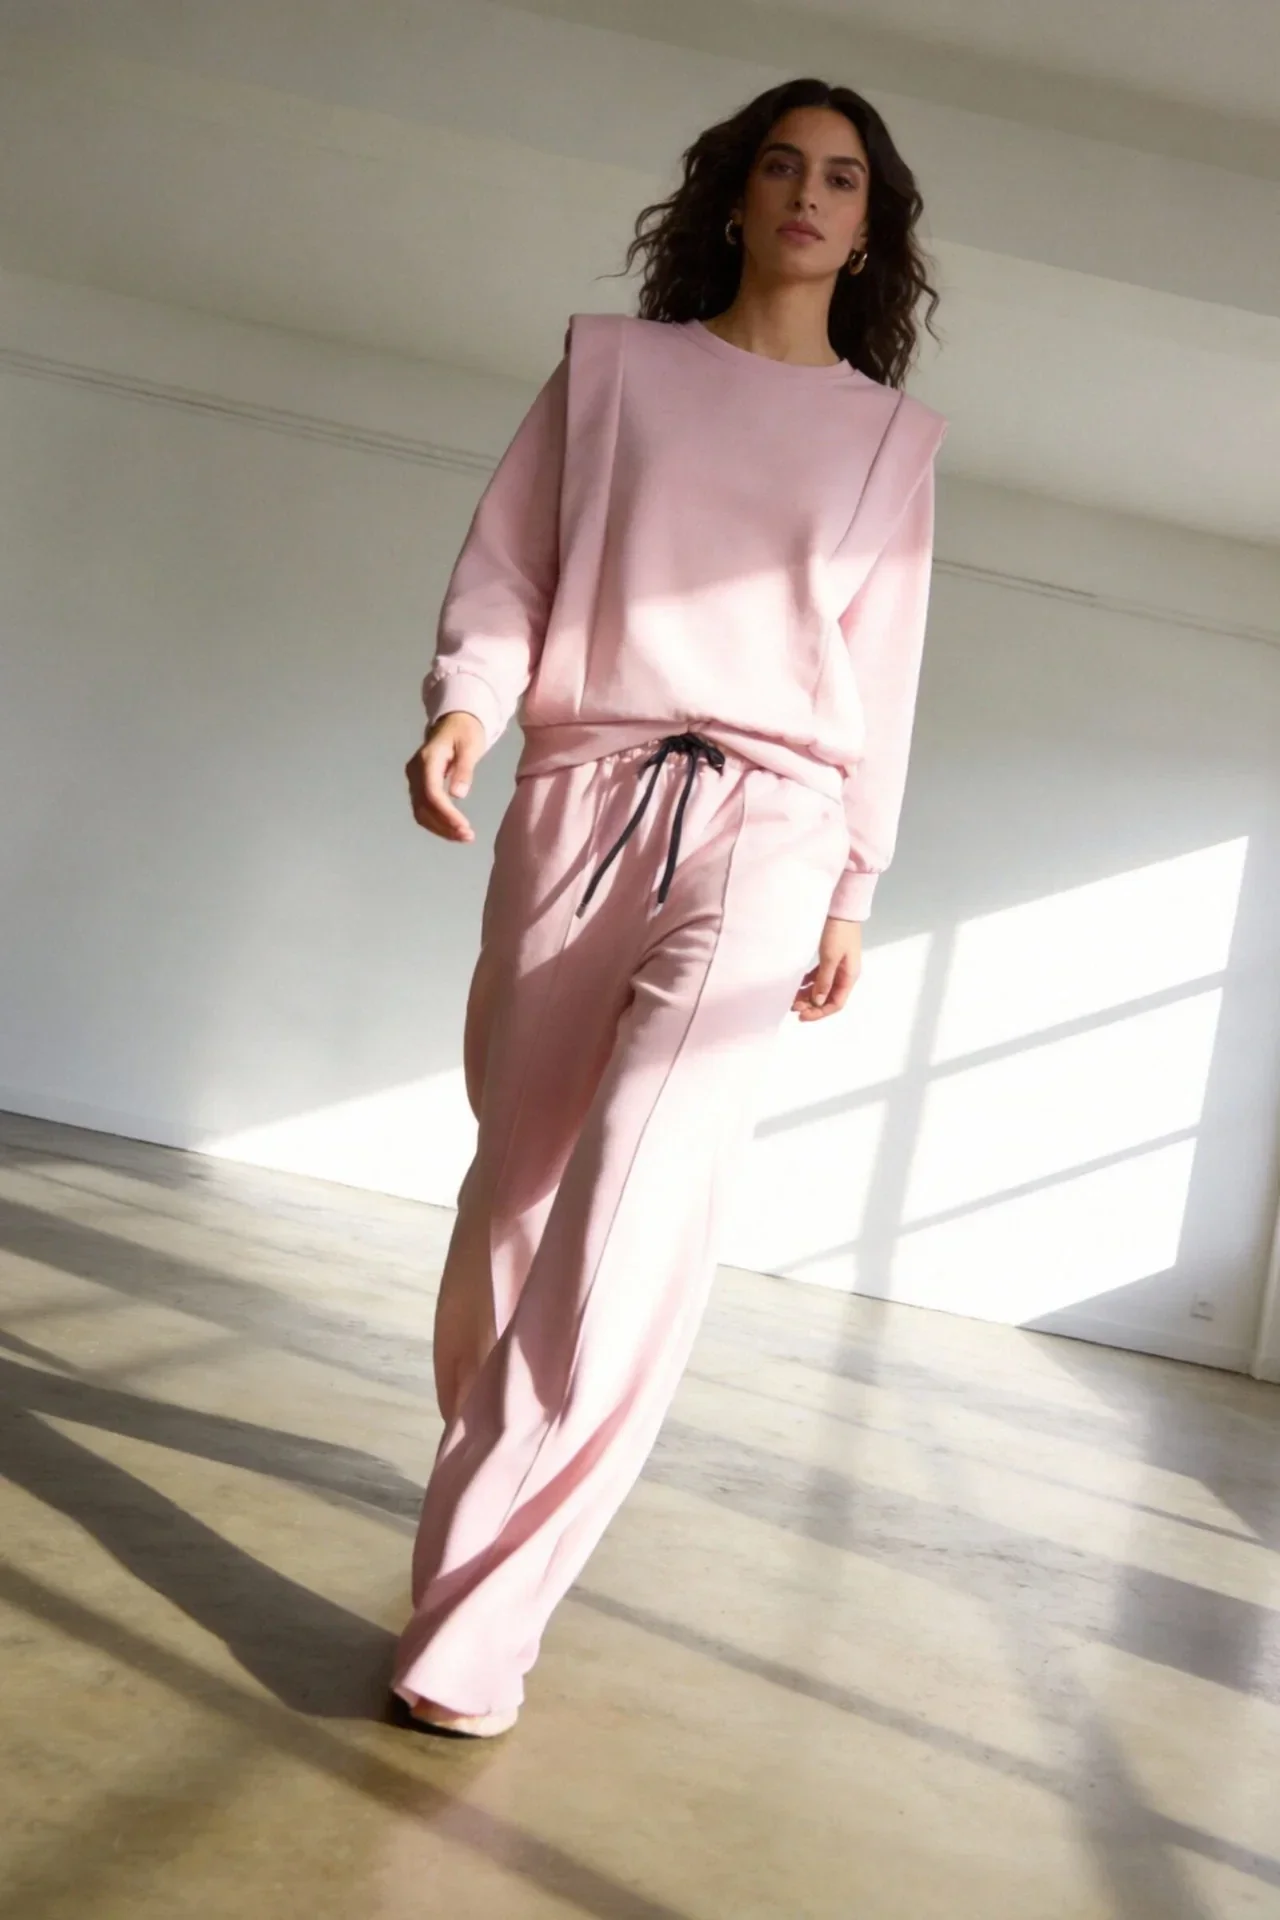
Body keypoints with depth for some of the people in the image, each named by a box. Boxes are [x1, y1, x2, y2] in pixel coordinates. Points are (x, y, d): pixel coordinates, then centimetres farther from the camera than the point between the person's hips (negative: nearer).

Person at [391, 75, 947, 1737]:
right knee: (517, 1178, 4)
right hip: (583, 795, 1)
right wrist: (463, 703, -11)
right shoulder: (614, 362, 13)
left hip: (765, 819, -1)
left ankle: (476, 1625, -13)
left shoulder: (890, 436, 14)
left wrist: (855, 883, 9)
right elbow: (506, 564, 8)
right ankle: (487, 1465, 28)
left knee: (640, 1218, -15)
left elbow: (881, 675, 14)